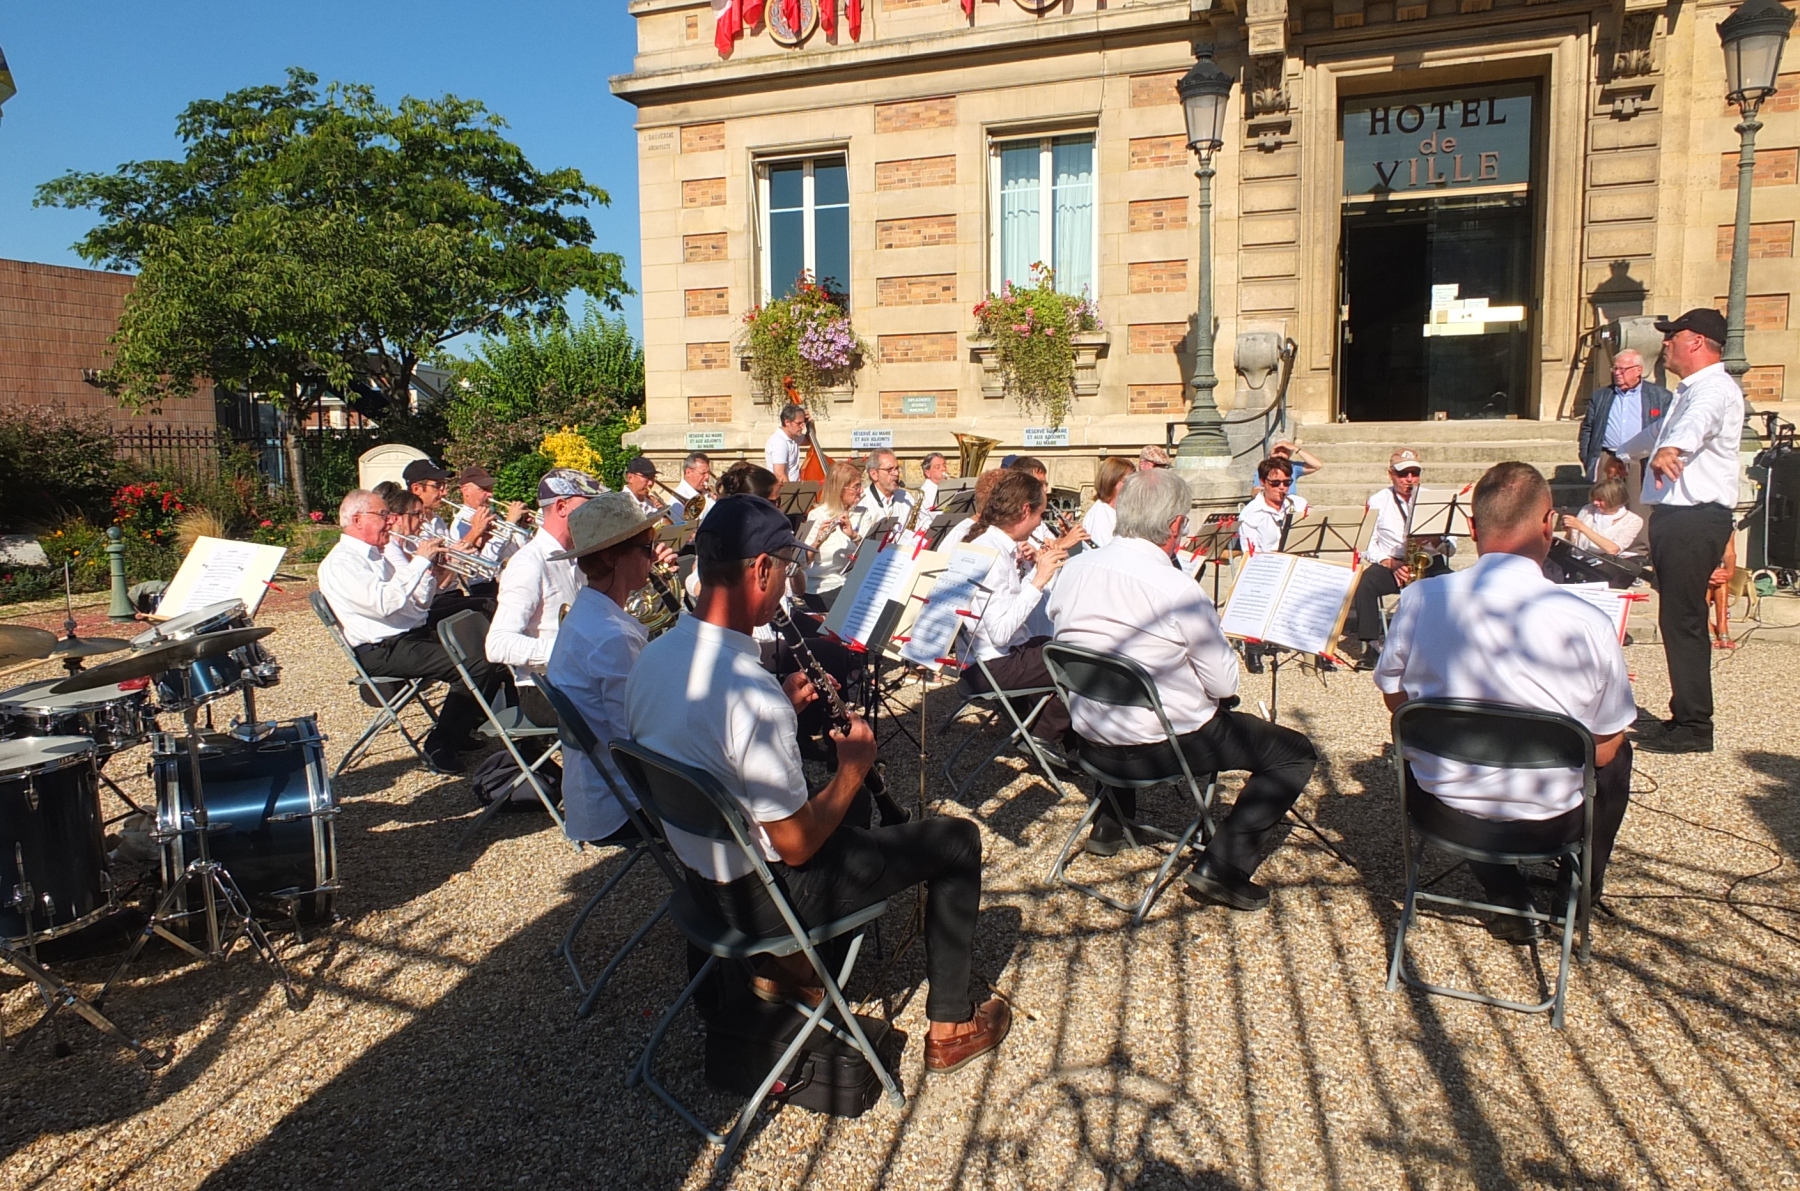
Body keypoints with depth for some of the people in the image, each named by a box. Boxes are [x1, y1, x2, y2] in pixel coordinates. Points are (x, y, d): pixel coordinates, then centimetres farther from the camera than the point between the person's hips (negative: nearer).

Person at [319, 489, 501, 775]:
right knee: (478, 669, -24)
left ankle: (457, 731, 15)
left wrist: (429, 569, 4)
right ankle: (440, 746, -8)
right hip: (384, 650, -10)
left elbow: (417, 604, 20)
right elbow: (384, 603, -25)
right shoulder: (341, 561, -9)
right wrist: (420, 561, -19)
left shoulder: (377, 556, 20)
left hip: (417, 634, 10)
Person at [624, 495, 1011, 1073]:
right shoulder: (750, 692, -33)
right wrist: (854, 766, -9)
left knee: (853, 805, 32)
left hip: (698, 866, 8)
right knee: (957, 838, 6)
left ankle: (786, 965, 34)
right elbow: (798, 844, -25)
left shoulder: (650, 659, -7)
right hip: (764, 895, -8)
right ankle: (950, 1026, 20)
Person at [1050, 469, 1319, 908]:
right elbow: (1225, 684, -16)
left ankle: (1108, 825, 39)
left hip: (1091, 739, 7)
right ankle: (1222, 867, -2)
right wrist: (1214, 640, 4)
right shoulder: (1178, 589, -23)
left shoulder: (1073, 570, -6)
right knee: (1295, 752, 4)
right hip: (1164, 743, -7)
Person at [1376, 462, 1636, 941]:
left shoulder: (1419, 599, -16)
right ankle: (1580, 888, 45)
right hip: (1549, 822, 0)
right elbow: (1602, 750, -6)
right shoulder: (1587, 622, -19)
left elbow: (1395, 700, 1)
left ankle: (1507, 896, 32)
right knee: (1617, 757, 29)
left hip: (1442, 812, 1)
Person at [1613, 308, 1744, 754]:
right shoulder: (1689, 391, 24)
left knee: (1683, 621, -9)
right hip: (1675, 516, 10)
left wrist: (1671, 448, -57)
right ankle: (1684, 716, 17)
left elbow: (1695, 422, -36)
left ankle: (1693, 726, -5)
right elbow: (1661, 430, 45)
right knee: (1677, 620, 11)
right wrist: (1624, 452, 61)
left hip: (1695, 519, -10)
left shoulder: (1715, 389, -11)